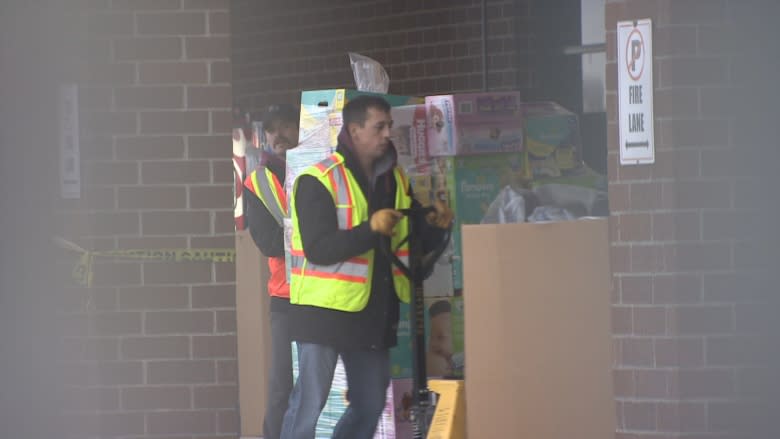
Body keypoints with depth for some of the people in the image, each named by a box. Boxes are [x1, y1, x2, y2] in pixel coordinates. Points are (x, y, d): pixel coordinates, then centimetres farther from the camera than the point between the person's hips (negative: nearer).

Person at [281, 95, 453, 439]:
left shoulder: (394, 180, 11)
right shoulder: (318, 181, -11)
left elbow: (421, 241, 17)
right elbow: (318, 248, -20)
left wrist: (435, 226, -7)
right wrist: (370, 229, -32)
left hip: (375, 313, 7)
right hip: (324, 309, -7)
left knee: (369, 406, 13)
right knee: (309, 404, -8)